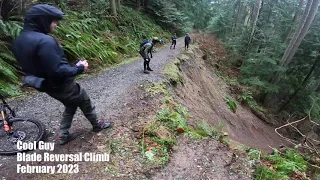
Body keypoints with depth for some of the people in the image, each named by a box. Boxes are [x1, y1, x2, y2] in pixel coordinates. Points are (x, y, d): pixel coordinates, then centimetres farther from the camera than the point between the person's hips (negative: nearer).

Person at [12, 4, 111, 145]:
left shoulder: (19, 41, 3)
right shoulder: (45, 41, -28)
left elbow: (32, 66, 11)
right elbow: (58, 71, -31)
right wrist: (79, 68, -17)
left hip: (48, 86, 8)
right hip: (63, 85, -8)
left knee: (70, 106, 27)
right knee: (85, 103, 15)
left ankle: (63, 136, 31)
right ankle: (97, 125, 36)